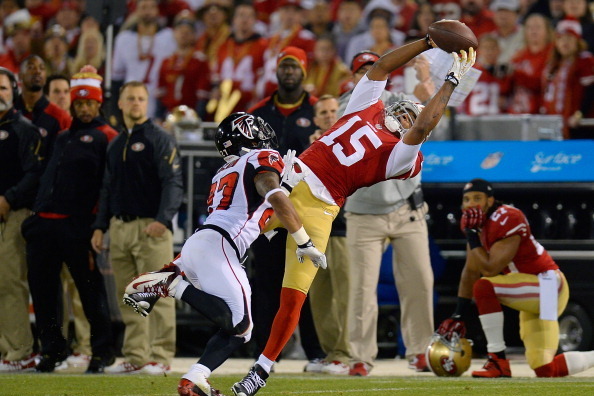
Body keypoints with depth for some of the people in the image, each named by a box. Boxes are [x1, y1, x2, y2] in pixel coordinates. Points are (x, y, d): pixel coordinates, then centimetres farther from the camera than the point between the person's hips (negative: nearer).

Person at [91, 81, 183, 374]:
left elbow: (173, 183, -10)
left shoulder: (160, 140, -2)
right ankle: (135, 356, 11)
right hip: (119, 228, 7)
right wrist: (100, 226, 13)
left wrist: (163, 219, -22)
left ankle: (160, 357, -7)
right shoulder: (115, 145, 19)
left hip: (150, 228, -7)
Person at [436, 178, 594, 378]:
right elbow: (470, 272, 11)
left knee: (484, 287, -28)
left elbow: (490, 269, -27)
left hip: (547, 285, -9)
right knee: (545, 371, 3)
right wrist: (459, 316, 8)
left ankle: (498, 362, -20)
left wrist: (471, 234, -20)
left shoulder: (507, 220, -20)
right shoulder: (478, 223, 6)